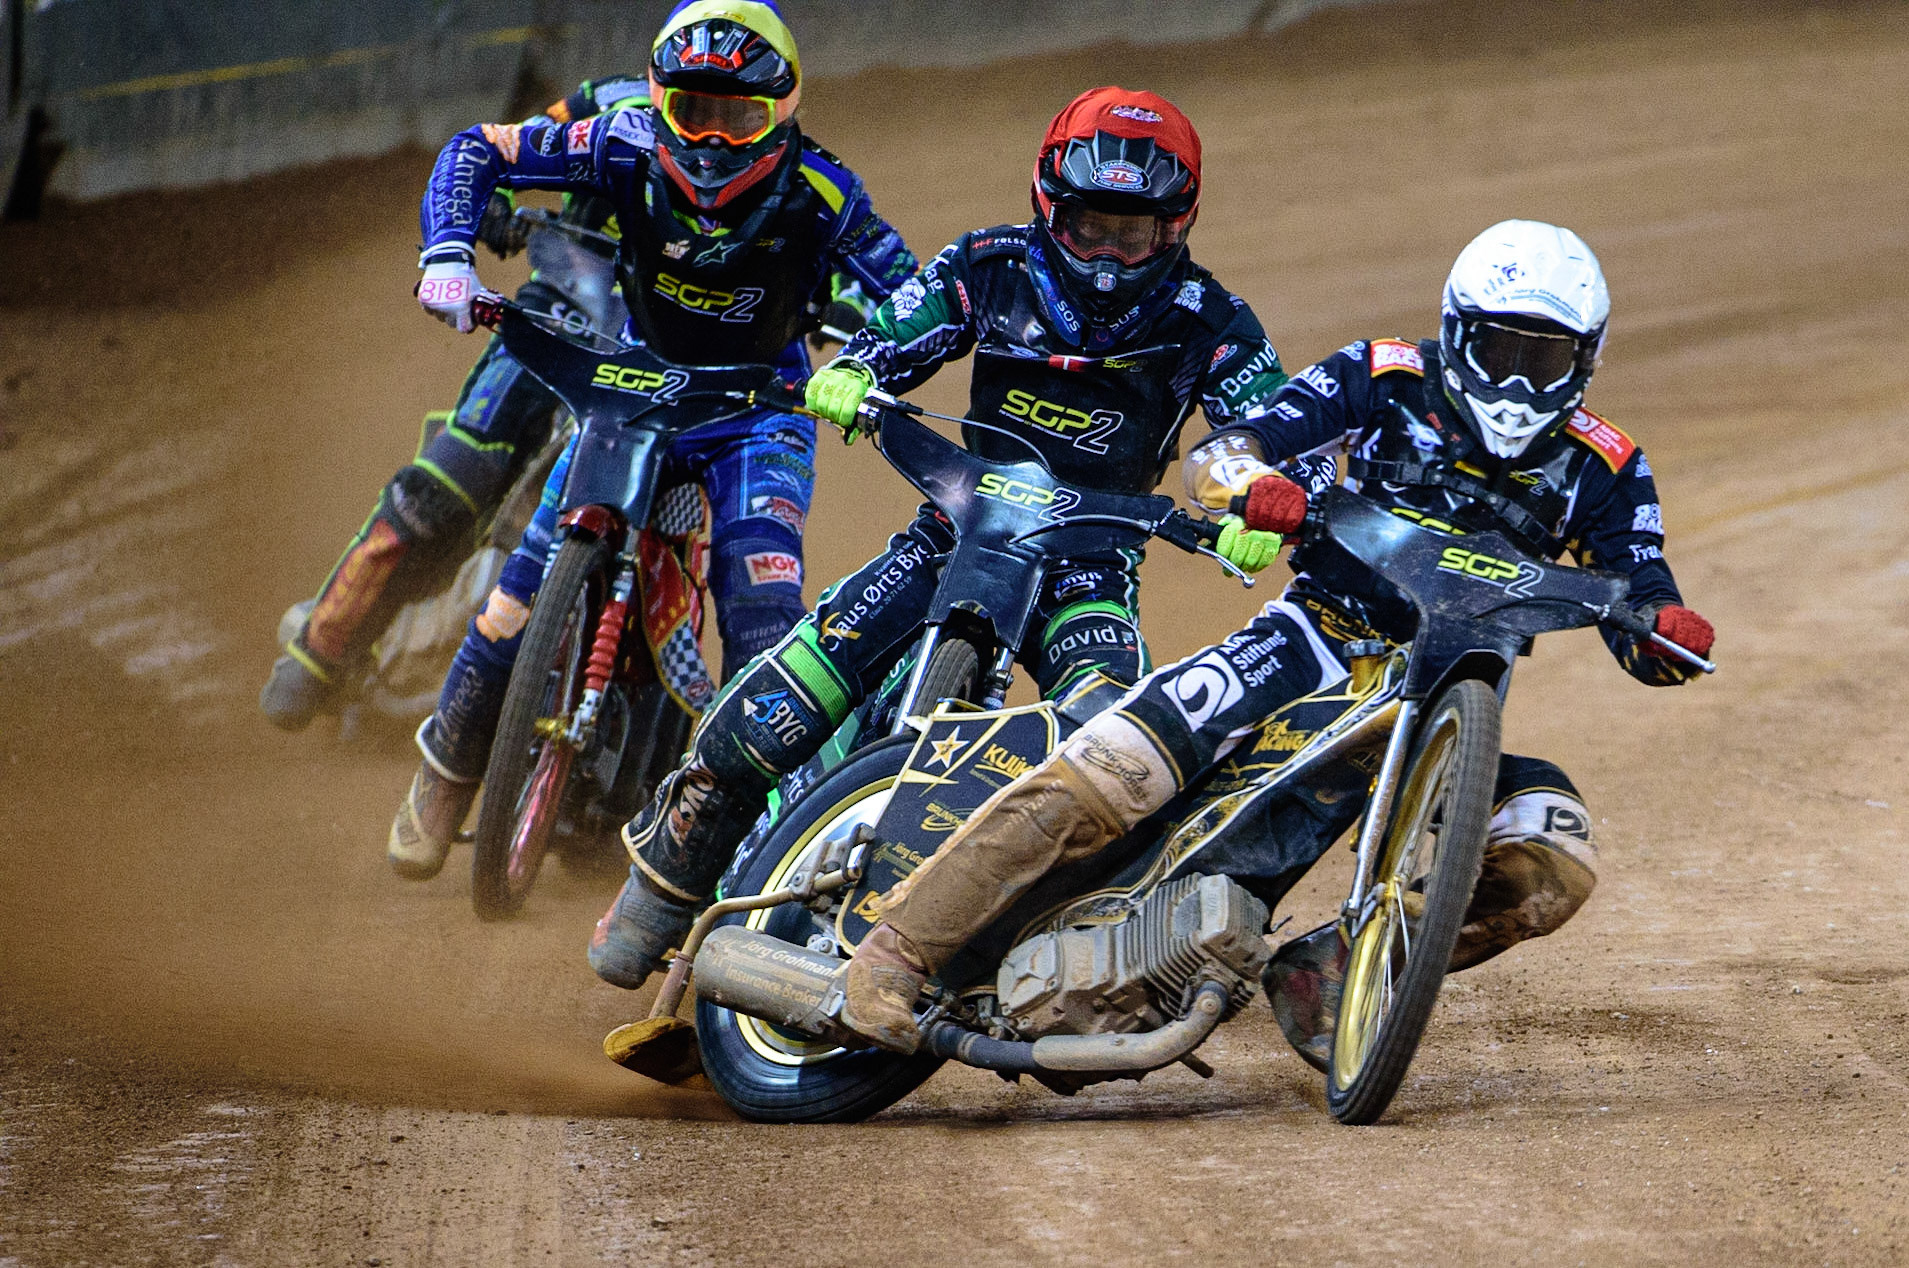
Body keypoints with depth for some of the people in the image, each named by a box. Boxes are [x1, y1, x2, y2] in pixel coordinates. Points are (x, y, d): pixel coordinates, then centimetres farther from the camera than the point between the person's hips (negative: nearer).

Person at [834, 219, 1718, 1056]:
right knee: (1101, 776, -26)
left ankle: (1328, 967, -14)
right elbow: (1213, 454, -8)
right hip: (1319, 638, -3)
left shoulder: (1602, 471, 3)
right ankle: (899, 948, -23)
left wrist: (1670, 632, -25)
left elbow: (1641, 633, 1)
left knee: (1554, 867, -22)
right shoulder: (1384, 382, -2)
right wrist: (1251, 485, -33)